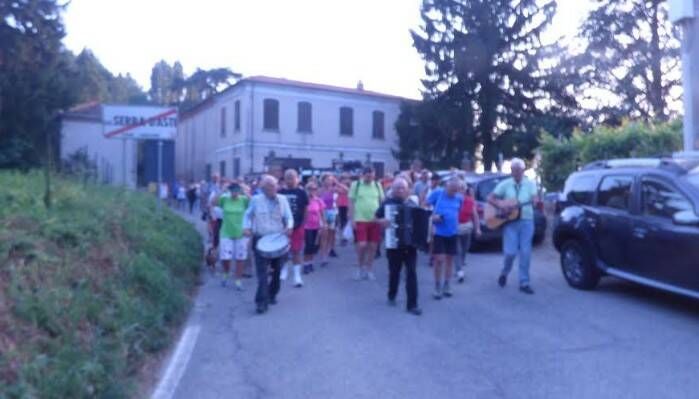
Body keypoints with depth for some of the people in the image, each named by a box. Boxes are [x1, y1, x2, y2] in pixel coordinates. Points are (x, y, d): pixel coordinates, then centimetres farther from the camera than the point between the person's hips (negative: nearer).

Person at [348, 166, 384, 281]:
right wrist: (352, 219, -6)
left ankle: (369, 270, 21)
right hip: (360, 220, -3)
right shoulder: (355, 185, 0)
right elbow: (351, 203, 0)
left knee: (373, 246, 6)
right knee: (362, 245, -8)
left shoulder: (377, 185, 7)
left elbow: (382, 201, 12)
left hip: (375, 220, 3)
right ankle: (361, 268, 17)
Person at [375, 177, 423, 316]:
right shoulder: (387, 203, -1)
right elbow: (376, 217, 4)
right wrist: (382, 221, -17)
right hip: (394, 244, -1)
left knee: (411, 273, -3)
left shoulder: (412, 204, 4)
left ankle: (412, 305, 2)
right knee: (394, 272, 14)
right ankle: (392, 296, 38)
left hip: (410, 244, 1)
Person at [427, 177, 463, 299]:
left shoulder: (460, 198, 2)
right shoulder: (437, 193, -8)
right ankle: (437, 287, 10)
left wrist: (457, 223, 2)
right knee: (439, 259, -6)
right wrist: (431, 216, -17)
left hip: (452, 232, 4)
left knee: (449, 259, 11)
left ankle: (446, 286, 25)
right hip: (439, 232, -4)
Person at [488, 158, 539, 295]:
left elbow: (535, 199, -3)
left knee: (526, 253, -1)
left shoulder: (530, 184, 8)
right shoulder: (505, 184, 5)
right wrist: (500, 204, -13)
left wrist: (535, 200, -27)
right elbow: (490, 198, 5)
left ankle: (524, 283, 9)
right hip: (510, 221, -1)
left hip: (526, 221, 1)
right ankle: (504, 273, 22)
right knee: (510, 252, -8)